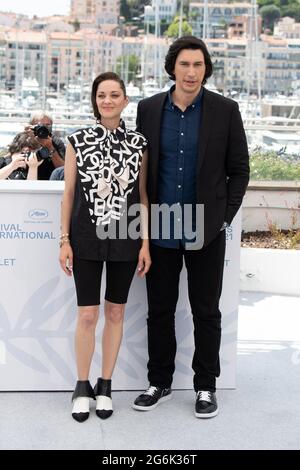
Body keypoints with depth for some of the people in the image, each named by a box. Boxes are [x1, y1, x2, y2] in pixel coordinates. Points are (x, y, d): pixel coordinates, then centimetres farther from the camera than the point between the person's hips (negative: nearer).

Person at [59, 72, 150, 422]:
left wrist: (145, 242, 0)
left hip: (125, 238, 1)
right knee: (87, 315, 0)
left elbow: (142, 195, 5)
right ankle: (82, 386, 17)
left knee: (115, 313, 9)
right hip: (86, 237, -1)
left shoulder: (138, 143, 1)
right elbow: (69, 193, 1)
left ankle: (105, 385, 22)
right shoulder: (78, 141, -1)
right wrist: (65, 240, -3)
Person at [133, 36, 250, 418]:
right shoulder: (149, 109, 3)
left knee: (206, 312, 7)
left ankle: (206, 386, 21)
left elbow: (239, 169, 2)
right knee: (159, 310, 11)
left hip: (206, 229, -2)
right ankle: (160, 383, 25)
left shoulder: (225, 111, -3)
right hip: (160, 229, 2)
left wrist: (225, 216, -3)